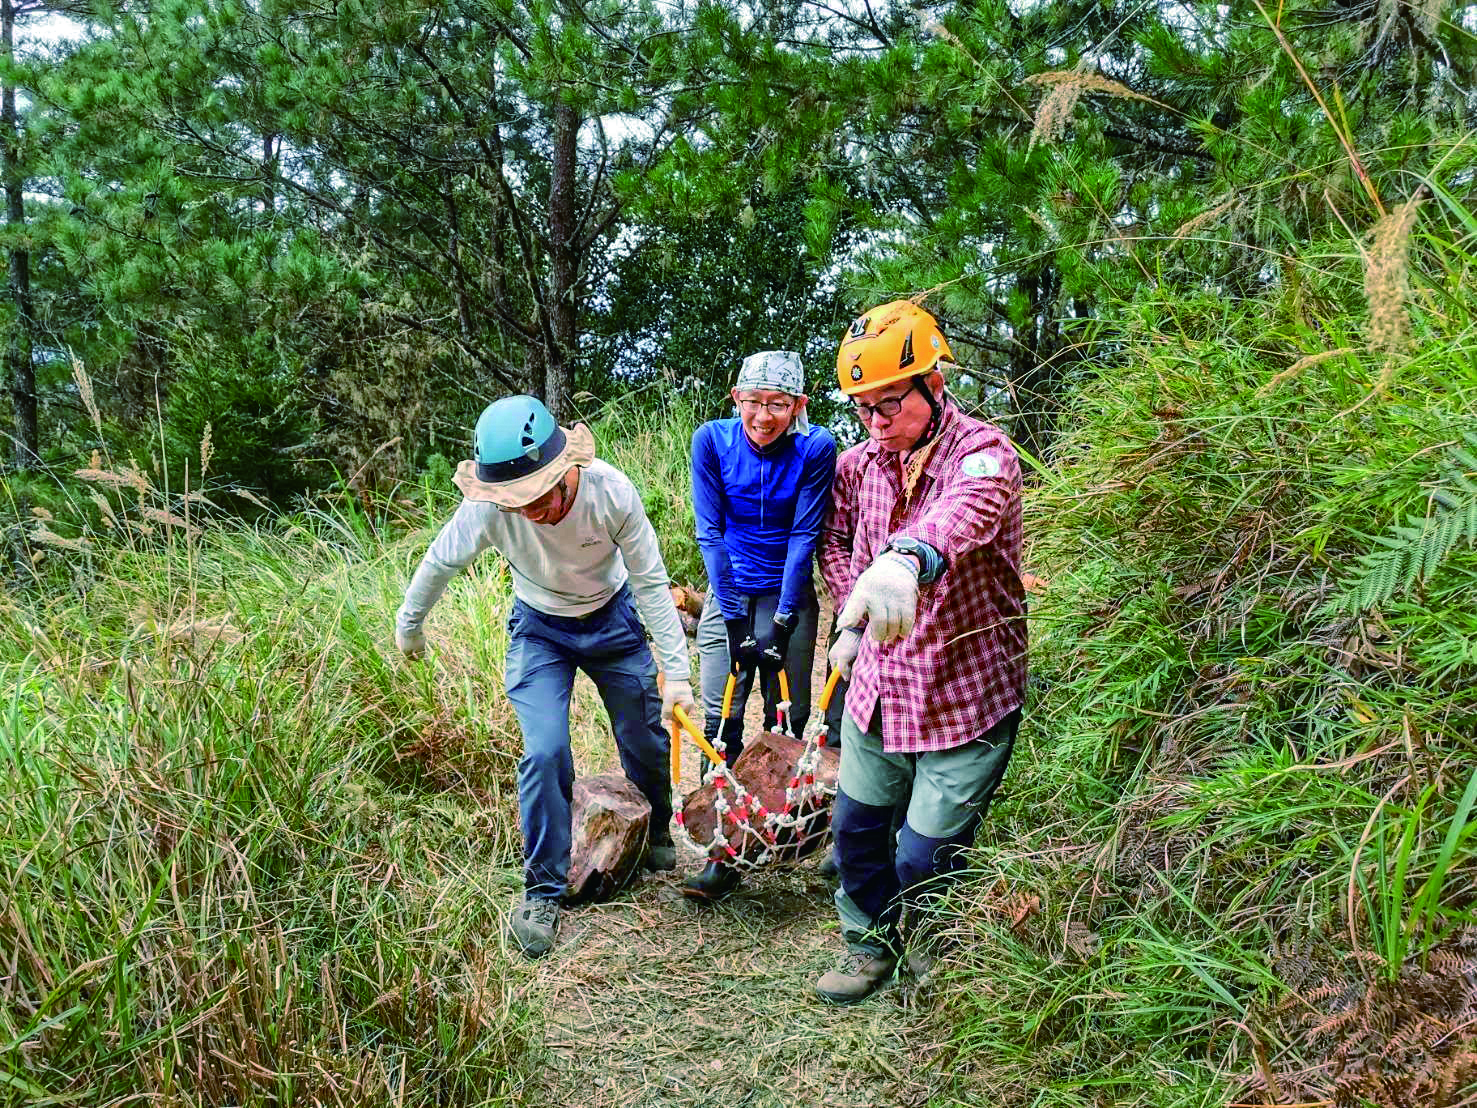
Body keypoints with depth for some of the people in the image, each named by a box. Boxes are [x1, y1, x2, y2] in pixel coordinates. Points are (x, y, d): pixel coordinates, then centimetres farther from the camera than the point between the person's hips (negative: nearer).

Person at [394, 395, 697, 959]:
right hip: (539, 630, 0)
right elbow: (440, 563, -9)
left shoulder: (610, 491, -32)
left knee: (648, 745, 8)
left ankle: (658, 837, 41)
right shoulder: (488, 508, -31)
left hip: (612, 621, 1)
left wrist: (676, 670, -21)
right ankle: (543, 891, 3)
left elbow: (651, 582, -21)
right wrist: (408, 626, 7)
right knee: (544, 752, -16)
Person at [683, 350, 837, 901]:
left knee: (788, 721, 3)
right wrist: (734, 617, -13)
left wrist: (782, 619, -14)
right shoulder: (712, 440, -12)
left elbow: (803, 536, -11)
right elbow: (710, 532, -10)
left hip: (789, 597, 0)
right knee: (720, 721, -3)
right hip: (729, 594, 1)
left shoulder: (815, 448, -14)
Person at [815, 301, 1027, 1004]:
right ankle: (872, 944, 43)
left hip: (964, 701, -6)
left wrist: (908, 559, -66)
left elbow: (964, 514, -46)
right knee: (856, 827, 17)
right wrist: (851, 628, 19)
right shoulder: (870, 461, 2)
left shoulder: (982, 453, -22)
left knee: (922, 860, 2)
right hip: (879, 689, 7)